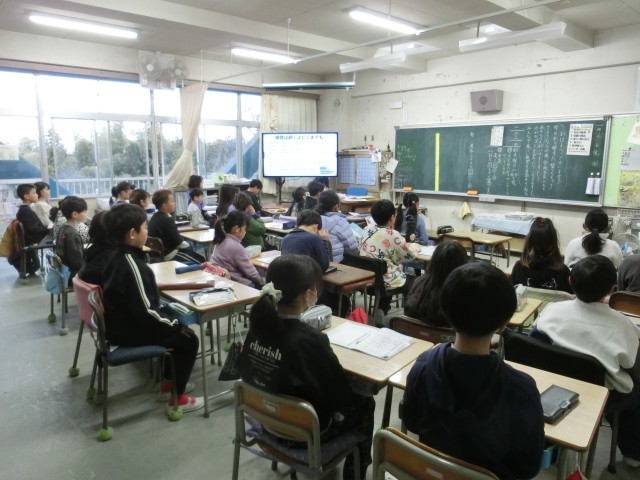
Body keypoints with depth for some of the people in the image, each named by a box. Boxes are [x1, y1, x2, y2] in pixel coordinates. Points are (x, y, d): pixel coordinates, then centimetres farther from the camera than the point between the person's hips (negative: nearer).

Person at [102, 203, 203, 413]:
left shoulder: (118, 255, 3)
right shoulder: (132, 265, -27)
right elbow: (145, 311, -28)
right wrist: (177, 326, -17)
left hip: (123, 321, 10)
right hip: (128, 330, -10)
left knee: (176, 320, 21)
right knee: (188, 339, -7)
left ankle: (169, 380, 29)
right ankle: (177, 399, 3)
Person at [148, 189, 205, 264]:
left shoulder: (154, 217, 4)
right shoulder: (167, 220, -23)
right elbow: (179, 242, -18)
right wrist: (187, 246, 1)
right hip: (170, 255, -9)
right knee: (201, 261, -2)